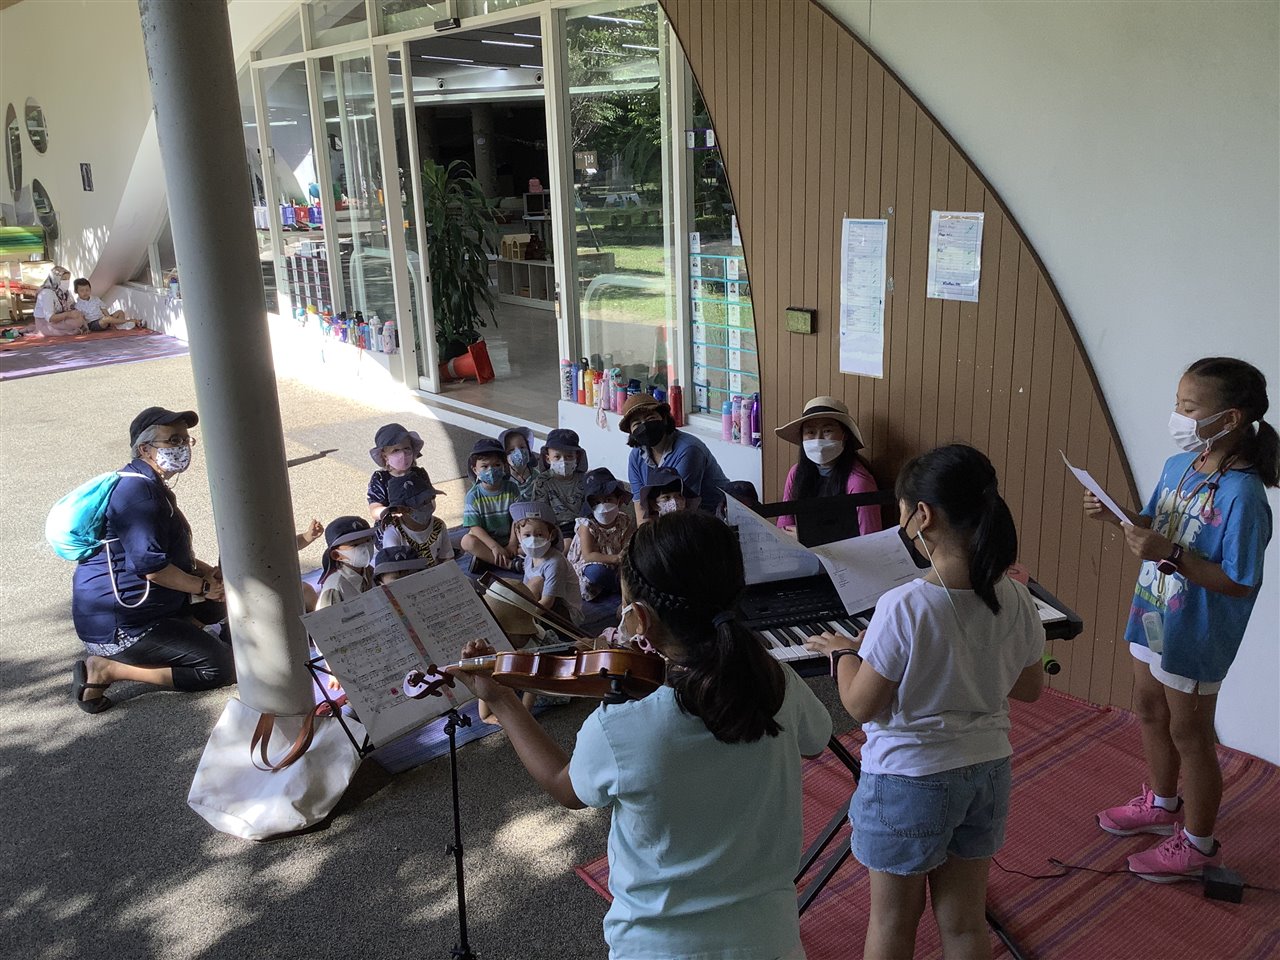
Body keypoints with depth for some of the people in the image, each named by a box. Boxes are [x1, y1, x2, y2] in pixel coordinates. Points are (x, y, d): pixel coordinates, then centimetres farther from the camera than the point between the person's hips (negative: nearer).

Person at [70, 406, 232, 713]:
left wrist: (209, 572, 4)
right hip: (116, 626, -11)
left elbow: (171, 550, 22)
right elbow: (152, 566, -28)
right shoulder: (136, 491, -21)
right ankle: (105, 669, -11)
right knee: (222, 667, -15)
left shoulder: (149, 486, 14)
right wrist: (204, 586, -14)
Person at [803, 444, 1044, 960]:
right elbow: (1029, 687, 7)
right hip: (988, 773, 5)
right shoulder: (1016, 599, -9)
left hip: (908, 781, -5)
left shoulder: (903, 606, -26)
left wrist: (842, 652, -1)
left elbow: (861, 706, -18)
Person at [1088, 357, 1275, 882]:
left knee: (1188, 734, 8)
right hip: (1153, 615, 8)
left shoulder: (1241, 494, -26)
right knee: (1150, 711, 24)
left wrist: (1171, 555, -32)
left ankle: (1197, 844, 29)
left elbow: (1239, 583, -25)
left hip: (1196, 634, -8)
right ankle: (1160, 804, 48)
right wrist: (1116, 514, -6)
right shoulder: (1177, 466, -2)